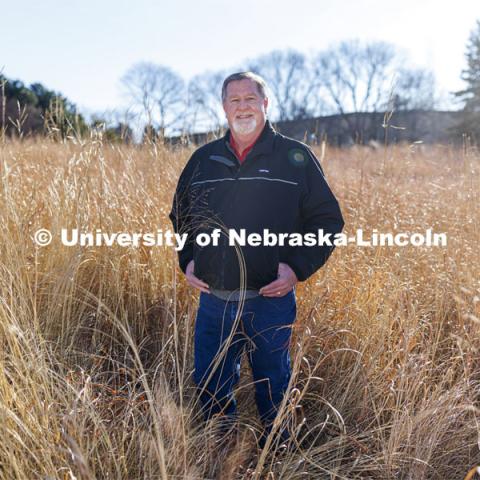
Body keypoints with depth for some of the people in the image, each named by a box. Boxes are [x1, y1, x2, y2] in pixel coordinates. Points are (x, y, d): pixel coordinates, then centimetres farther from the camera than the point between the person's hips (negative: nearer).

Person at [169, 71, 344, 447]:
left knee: (272, 386, 14)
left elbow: (328, 220, -2)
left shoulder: (296, 157, -2)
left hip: (271, 300, -3)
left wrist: (299, 268, -14)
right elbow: (181, 215, 19)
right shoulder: (203, 159, 8)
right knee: (211, 387, 16)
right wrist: (187, 260, 5)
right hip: (213, 299, 4)